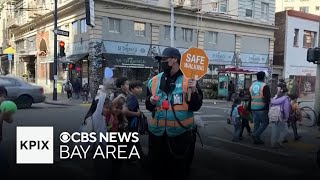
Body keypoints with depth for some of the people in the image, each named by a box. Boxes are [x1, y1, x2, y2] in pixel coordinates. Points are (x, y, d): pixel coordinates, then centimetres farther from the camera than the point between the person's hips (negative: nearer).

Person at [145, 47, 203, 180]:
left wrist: (193, 91, -24)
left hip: (181, 133, -3)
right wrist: (151, 101, -6)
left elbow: (196, 106, -8)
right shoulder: (154, 80, 7)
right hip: (158, 132, 4)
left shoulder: (188, 79, -5)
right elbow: (148, 106, 16)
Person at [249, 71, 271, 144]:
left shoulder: (252, 85, 10)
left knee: (256, 123, 13)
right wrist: (269, 107, -6)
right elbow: (268, 98, -15)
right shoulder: (265, 86, -12)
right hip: (262, 108, -7)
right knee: (265, 122, 6)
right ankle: (256, 135, -7)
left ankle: (256, 139, 15)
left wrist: (250, 107, 22)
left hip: (253, 108, 7)